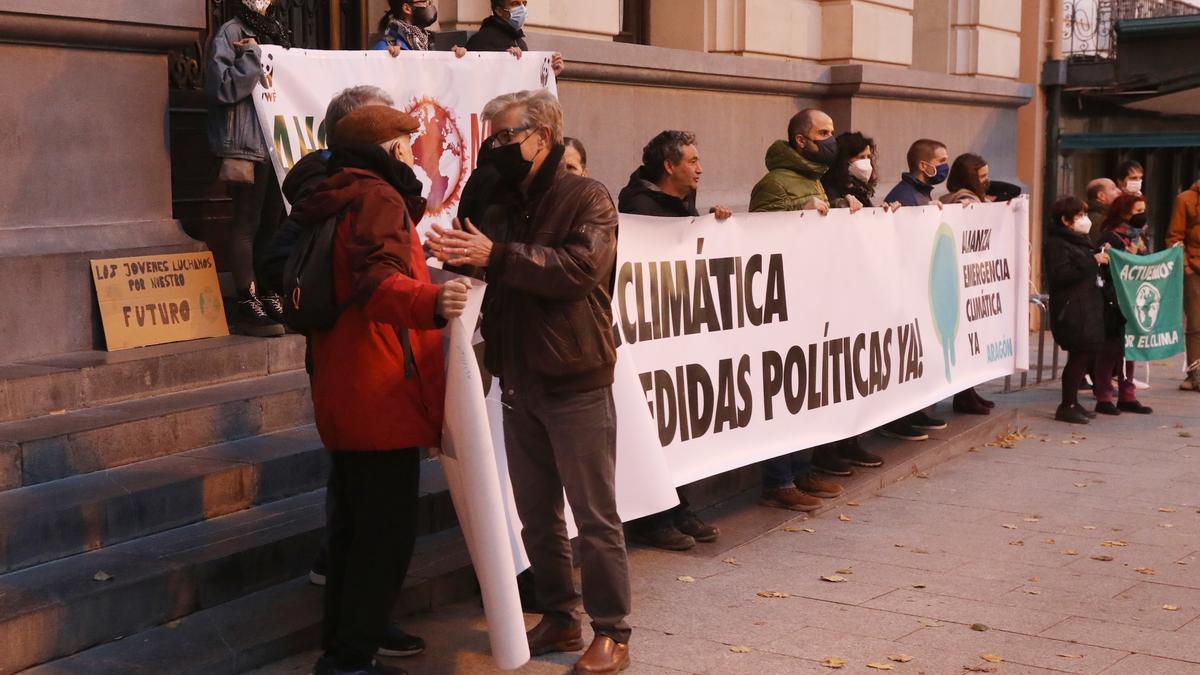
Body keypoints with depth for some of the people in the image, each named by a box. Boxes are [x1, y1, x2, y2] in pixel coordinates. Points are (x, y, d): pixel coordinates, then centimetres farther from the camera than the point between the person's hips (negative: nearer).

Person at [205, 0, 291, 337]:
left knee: (272, 223, 10)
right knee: (247, 222, -6)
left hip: (277, 144, 7)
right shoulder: (231, 33, -4)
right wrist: (251, 56, -16)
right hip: (246, 144, -7)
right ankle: (246, 304, -4)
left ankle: (270, 298, 18)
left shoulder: (276, 32, 18)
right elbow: (219, 87, -15)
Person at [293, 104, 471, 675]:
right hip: (381, 396, -10)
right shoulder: (378, 199, -12)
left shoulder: (334, 202, 17)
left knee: (355, 522, 18)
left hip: (344, 393, 10)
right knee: (388, 532, -6)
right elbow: (378, 281, -30)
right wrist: (431, 302, -49)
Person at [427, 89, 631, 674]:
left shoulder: (586, 198, -6)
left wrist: (496, 256, -26)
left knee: (595, 515, -1)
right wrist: (455, 254, -3)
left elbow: (581, 265, -22)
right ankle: (558, 618, 25)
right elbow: (490, 278, 19)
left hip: (575, 383, -7)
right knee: (537, 514, 13)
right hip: (519, 383, 7)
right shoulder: (501, 207, 14)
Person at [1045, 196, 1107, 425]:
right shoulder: (1057, 243, -10)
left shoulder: (1081, 241, 21)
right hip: (1071, 310, -10)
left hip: (1088, 308, 10)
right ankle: (1067, 407, -3)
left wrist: (1100, 259, 13)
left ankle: (1072, 403, 18)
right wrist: (1091, 261, -20)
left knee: (1086, 355, 9)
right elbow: (1059, 275, -23)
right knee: (1079, 355, -10)